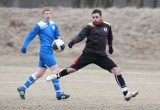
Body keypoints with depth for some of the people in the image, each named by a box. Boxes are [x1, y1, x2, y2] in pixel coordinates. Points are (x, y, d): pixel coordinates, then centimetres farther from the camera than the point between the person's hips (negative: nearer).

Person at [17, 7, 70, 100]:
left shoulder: (54, 25, 13)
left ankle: (23, 88, 21)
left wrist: (59, 38, -2)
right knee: (55, 70, -12)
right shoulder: (39, 25, -6)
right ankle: (59, 94, -9)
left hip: (49, 52, 8)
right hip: (45, 51, -8)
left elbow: (57, 35, 21)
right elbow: (30, 36, -4)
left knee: (39, 74, 12)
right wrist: (24, 46, -15)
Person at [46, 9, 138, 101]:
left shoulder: (107, 26, 5)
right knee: (72, 69, -7)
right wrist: (73, 41, -40)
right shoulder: (89, 27, -7)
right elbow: (81, 36, -21)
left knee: (117, 70, -9)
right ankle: (56, 76, 23)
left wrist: (110, 47, 35)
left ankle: (126, 94, -5)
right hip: (88, 54, -3)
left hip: (102, 56, 3)